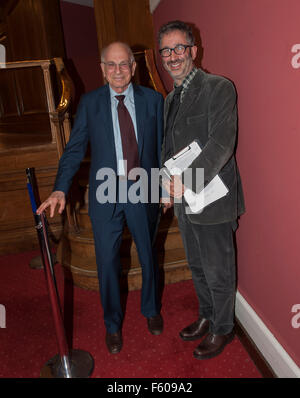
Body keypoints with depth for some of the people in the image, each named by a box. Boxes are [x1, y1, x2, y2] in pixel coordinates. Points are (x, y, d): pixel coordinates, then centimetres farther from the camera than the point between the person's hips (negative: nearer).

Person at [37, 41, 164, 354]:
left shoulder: (153, 100, 1)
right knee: (107, 262, 10)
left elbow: (163, 146, 4)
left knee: (148, 256, 17)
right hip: (105, 194, 0)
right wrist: (60, 189, -13)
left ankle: (151, 310, 46)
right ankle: (113, 324, 35)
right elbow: (75, 149, -2)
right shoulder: (89, 103, 0)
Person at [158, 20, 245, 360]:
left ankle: (223, 329, 32)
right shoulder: (170, 98, 14)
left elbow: (222, 142, -23)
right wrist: (167, 188, 9)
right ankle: (206, 317, 43)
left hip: (211, 200, -7)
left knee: (218, 271, 9)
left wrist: (187, 180, -30)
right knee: (197, 267, 21)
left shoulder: (218, 88, -12)